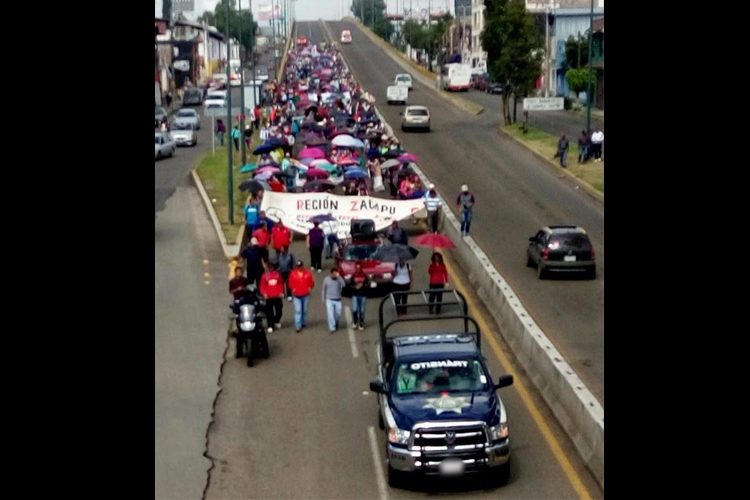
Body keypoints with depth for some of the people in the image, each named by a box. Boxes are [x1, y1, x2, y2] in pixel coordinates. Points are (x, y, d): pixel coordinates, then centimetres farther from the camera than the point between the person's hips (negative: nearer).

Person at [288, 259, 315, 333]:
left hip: (305, 295, 2)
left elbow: (312, 282, 7)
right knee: (298, 310, -8)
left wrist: (310, 288, -4)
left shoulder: (308, 273, -3)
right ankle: (298, 326, -8)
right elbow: (291, 283, 6)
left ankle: (303, 323, 30)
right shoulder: (293, 274, -6)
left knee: (304, 310, 13)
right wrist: (293, 289, -6)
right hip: (296, 295, -2)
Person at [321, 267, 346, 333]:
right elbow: (323, 290, 5)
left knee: (338, 314, 9)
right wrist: (323, 299, 5)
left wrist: (338, 277, -32)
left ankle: (336, 323, 38)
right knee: (330, 314, -10)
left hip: (338, 300, 1)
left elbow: (344, 285, -27)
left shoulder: (339, 279, -7)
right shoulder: (326, 279, -5)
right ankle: (332, 328, -3)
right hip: (329, 300, -1)